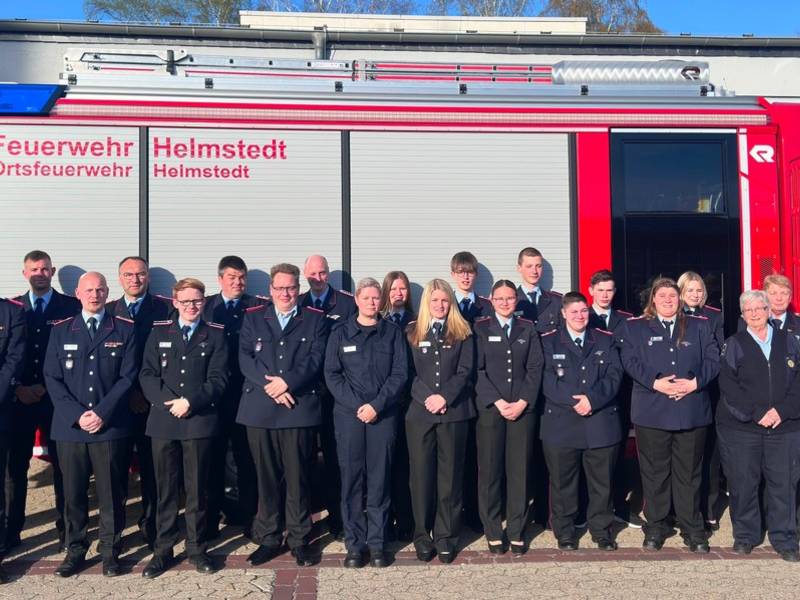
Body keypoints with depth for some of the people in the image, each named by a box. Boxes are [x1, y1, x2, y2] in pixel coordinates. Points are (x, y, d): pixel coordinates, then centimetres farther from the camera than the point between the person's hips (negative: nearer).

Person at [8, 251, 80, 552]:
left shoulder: (71, 306, 0)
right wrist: (18, 387, -5)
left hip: (58, 399, -2)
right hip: (20, 399, 2)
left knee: (62, 466, 4)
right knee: (15, 466, 7)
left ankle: (66, 530, 14)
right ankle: (12, 529, 19)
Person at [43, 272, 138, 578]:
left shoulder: (125, 329, 5)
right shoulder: (61, 330, 10)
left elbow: (128, 376, -1)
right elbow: (52, 378, 4)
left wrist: (102, 413, -11)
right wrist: (77, 415, -8)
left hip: (110, 426, -1)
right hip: (69, 426, 2)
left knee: (110, 492, 4)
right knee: (73, 492, 8)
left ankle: (110, 551, 16)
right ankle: (75, 550, 21)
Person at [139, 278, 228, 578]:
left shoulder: (215, 334, 6)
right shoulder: (159, 332, 10)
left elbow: (218, 379, -2)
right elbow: (147, 374, 3)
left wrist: (191, 402, -14)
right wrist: (167, 402, -12)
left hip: (200, 421, -1)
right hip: (163, 421, 1)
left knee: (196, 489, 6)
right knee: (165, 489, 7)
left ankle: (197, 548, 19)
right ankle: (163, 550, 17)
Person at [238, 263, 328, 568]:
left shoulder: (315, 319, 10)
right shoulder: (253, 317, 13)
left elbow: (316, 358, -1)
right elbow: (245, 357, 3)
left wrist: (287, 381, -15)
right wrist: (270, 385, -11)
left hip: (299, 408, -1)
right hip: (259, 409, 1)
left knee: (297, 476, 2)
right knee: (266, 477, 6)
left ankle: (299, 539, 15)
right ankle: (268, 539, 18)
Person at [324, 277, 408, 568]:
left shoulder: (393, 333, 7)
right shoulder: (340, 332, 7)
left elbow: (400, 374, 1)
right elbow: (332, 374, 1)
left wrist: (377, 405, -10)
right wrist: (356, 406, -10)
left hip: (383, 414, 0)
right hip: (348, 413, 0)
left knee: (379, 479, 2)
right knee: (351, 479, 2)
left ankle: (377, 544, 12)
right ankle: (354, 544, 11)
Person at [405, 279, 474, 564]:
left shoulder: (462, 333, 8)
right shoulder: (412, 333, 9)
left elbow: (465, 371, 0)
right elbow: (408, 372, 2)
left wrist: (444, 397, -13)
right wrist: (427, 397, -12)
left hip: (453, 412, 0)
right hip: (419, 412, 0)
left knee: (450, 475, 4)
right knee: (421, 475, 2)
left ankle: (446, 536, 13)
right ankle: (422, 536, 13)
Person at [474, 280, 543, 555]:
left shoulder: (528, 329, 12)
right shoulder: (480, 328, 6)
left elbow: (535, 368, 5)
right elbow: (478, 369, -2)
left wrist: (522, 402, -7)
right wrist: (498, 402, -11)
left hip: (523, 408, 2)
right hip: (489, 408, -1)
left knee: (520, 471, 2)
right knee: (490, 471, 1)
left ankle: (517, 532, 13)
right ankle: (493, 532, 13)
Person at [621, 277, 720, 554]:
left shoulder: (698, 326, 12)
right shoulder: (637, 327, 8)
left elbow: (712, 359, 4)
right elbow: (630, 360, -3)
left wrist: (695, 382, -13)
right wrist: (655, 382, -16)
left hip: (692, 411, 1)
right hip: (651, 413, -1)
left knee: (689, 473, 7)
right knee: (654, 472, 6)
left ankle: (693, 530, 19)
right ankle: (655, 528, 18)